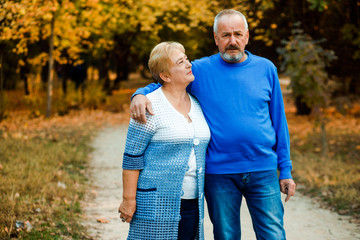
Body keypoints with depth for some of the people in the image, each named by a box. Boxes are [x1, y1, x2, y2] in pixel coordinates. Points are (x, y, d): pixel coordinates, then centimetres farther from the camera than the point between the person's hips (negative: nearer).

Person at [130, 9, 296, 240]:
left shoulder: (266, 69, 5)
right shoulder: (200, 70, 1)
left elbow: (279, 122, 9)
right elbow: (160, 86, 8)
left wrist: (286, 170, 7)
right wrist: (140, 95, -17)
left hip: (263, 171, 1)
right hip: (219, 173, 0)